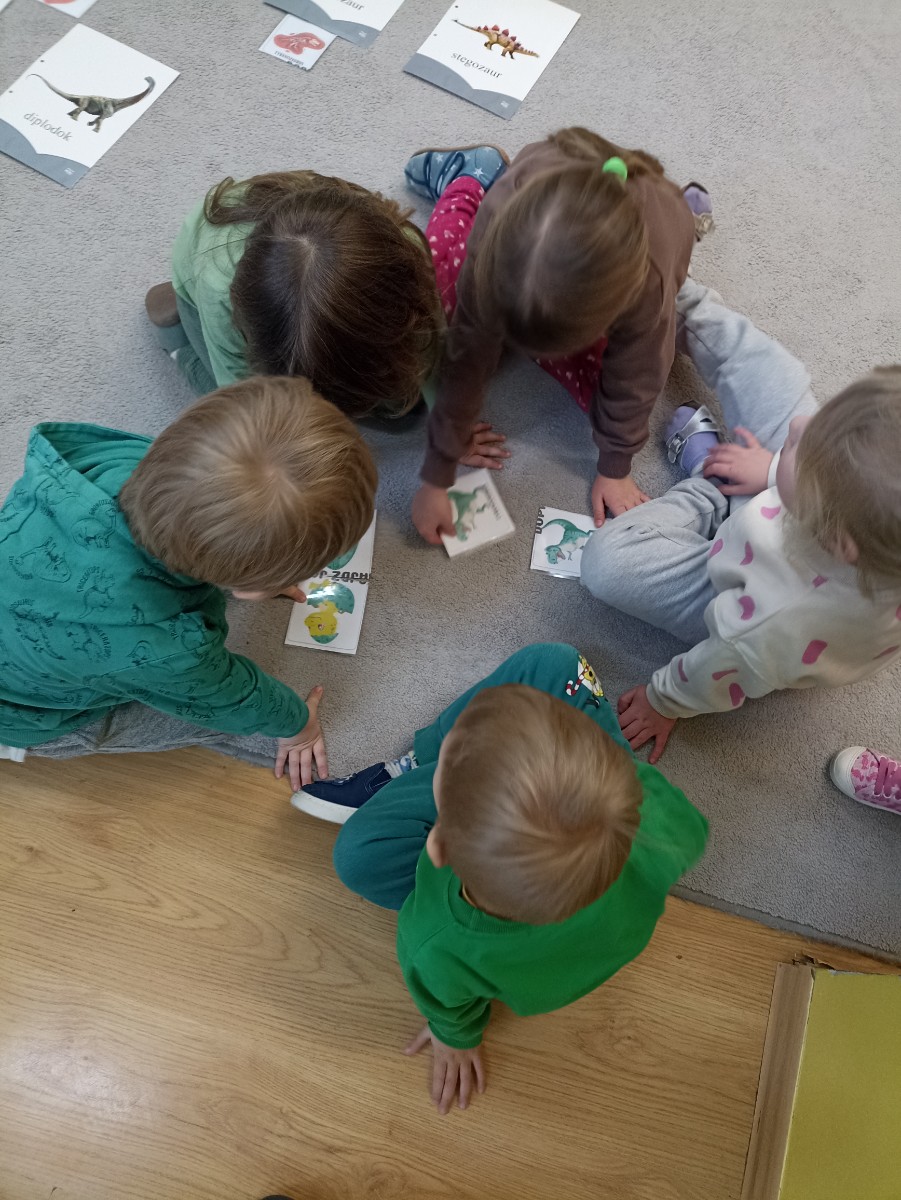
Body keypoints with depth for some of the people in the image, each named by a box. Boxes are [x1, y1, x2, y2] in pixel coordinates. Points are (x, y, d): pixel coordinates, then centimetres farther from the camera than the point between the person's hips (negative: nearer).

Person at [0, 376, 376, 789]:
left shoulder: (131, 460, -32)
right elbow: (231, 697, -22)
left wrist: (264, 577, 11)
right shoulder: (162, 652, -47)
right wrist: (295, 722, 1)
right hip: (46, 717, -5)